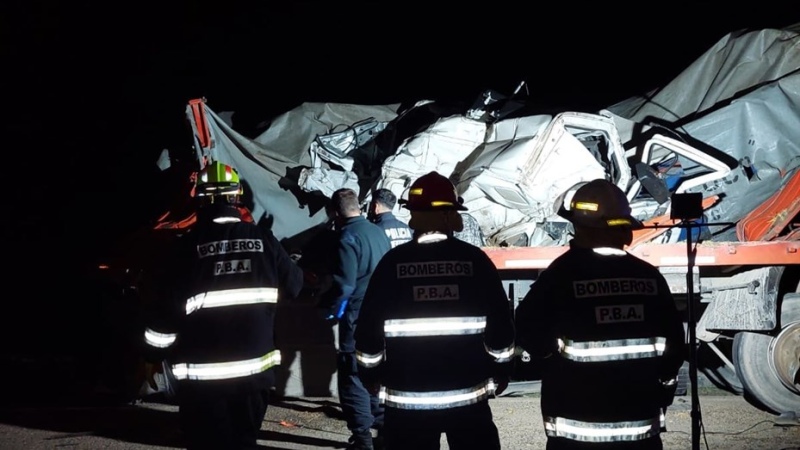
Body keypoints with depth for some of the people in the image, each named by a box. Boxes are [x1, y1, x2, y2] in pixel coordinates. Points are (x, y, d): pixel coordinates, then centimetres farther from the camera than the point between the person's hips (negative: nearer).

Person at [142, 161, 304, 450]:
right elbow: (293, 286, 5)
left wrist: (155, 350, 4)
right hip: (254, 369, 3)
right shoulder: (263, 240, -3)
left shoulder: (189, 245, -11)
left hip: (204, 375, -3)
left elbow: (170, 306, -11)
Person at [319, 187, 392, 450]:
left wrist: (327, 306, -4)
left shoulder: (348, 239, -17)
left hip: (357, 319, -8)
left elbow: (343, 285, -21)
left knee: (353, 378, -1)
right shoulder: (379, 232, 6)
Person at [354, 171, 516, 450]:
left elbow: (370, 325, -3)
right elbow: (500, 323, -3)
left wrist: (371, 375, 12)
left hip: (406, 397, 0)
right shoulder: (475, 260, -4)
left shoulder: (393, 262, -5)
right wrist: (500, 372, 10)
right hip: (468, 393, 0)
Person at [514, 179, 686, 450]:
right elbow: (672, 344, 6)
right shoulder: (649, 276, 2)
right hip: (641, 426, 4)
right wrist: (660, 395, 19)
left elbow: (529, 334, -8)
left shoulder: (563, 274, -11)